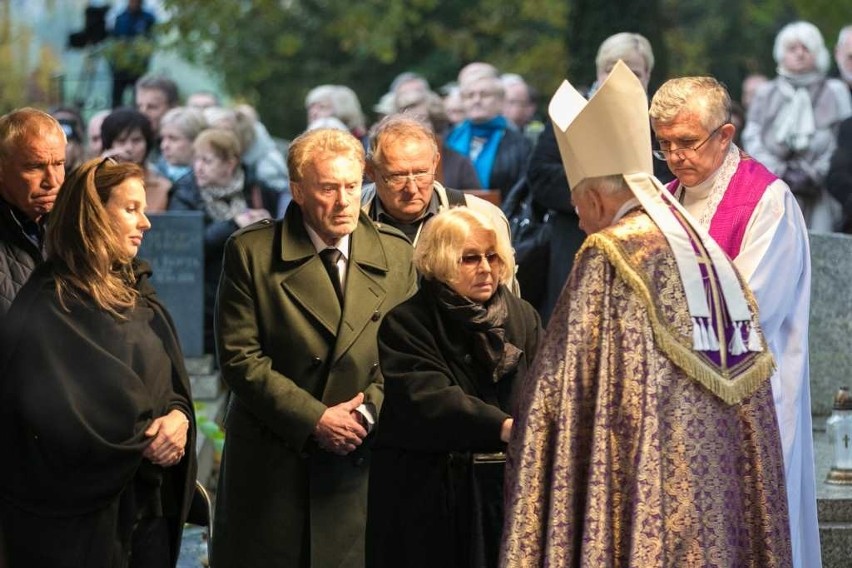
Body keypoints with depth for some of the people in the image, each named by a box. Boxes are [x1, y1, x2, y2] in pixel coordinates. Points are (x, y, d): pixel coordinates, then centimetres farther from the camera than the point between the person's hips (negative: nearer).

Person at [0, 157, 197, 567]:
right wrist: (147, 439, -12)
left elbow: (174, 381, 13)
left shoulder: (136, 293, 13)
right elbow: (55, 421, -21)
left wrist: (178, 418, -11)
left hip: (150, 503, 7)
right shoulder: (46, 311, -13)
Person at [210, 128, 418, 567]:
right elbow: (240, 358, -9)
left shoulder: (395, 254, 5)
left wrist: (369, 411, -12)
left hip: (360, 462, 2)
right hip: (271, 462, -2)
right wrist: (315, 419, -14)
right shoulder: (251, 252, -4)